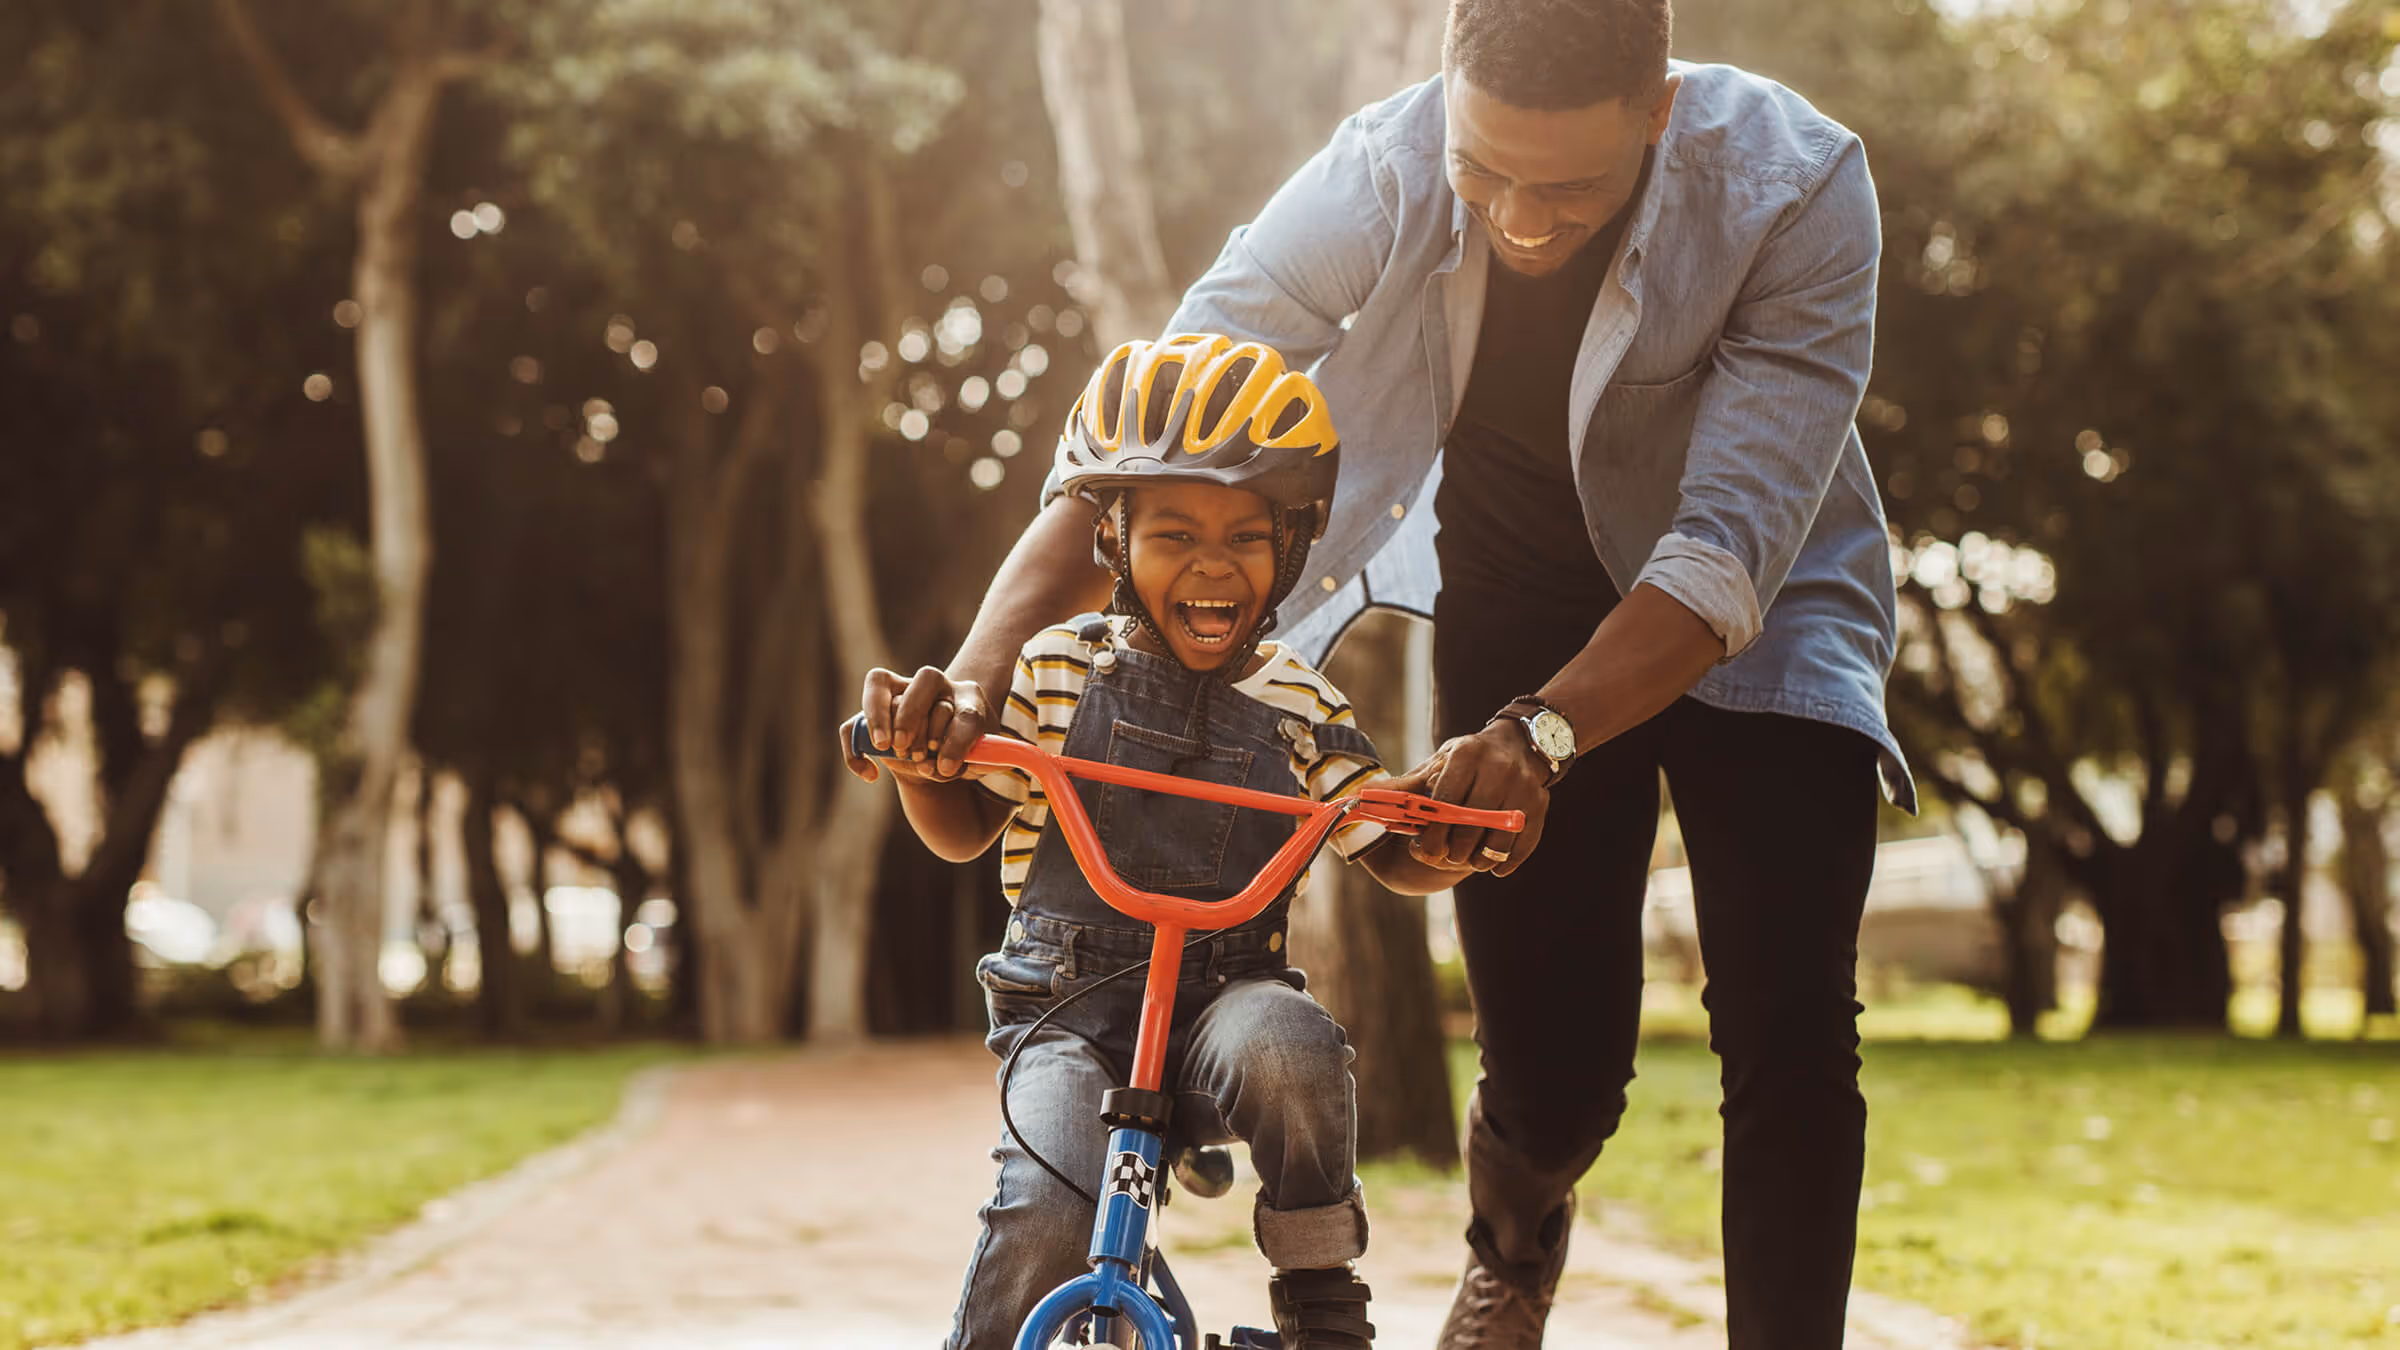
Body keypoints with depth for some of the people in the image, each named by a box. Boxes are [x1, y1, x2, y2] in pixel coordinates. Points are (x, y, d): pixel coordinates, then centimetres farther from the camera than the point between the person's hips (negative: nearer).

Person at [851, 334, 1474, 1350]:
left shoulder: (1299, 707, 4)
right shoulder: (1056, 671, 2)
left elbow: (1396, 858, 8)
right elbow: (963, 830, 10)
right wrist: (918, 758, -13)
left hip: (1227, 996, 1)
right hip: (1069, 1010, -1)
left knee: (1289, 1048, -35)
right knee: (1047, 1214, -28)